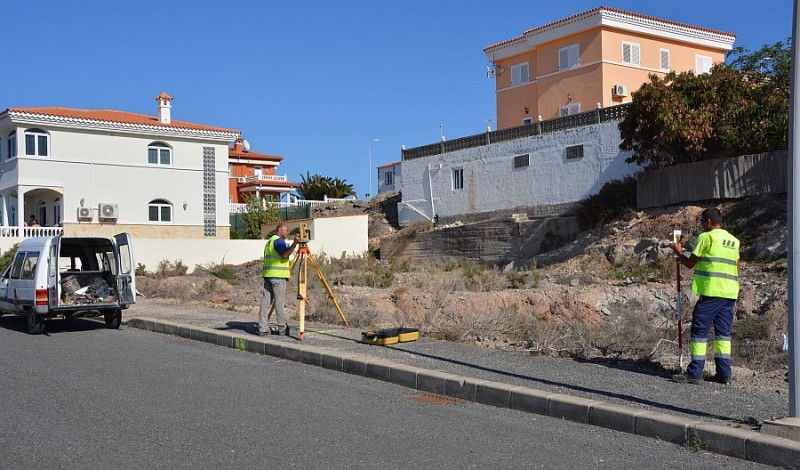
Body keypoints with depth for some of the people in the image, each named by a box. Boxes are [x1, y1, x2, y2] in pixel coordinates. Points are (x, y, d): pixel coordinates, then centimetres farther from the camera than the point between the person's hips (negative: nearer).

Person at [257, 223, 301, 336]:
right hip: (278, 275, -9)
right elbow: (285, 254, -20)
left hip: (268, 274, 9)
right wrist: (295, 243, -24)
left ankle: (262, 328, 1)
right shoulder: (279, 240, -6)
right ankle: (282, 326, 0)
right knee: (279, 300, -4)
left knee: (266, 300, 3)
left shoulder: (269, 241, 24)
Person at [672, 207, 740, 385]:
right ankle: (724, 373, 10)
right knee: (723, 332, 11)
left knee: (699, 331, -3)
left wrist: (679, 252, 16)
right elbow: (736, 268, 19)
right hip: (730, 293, 7)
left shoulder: (706, 237, -5)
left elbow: (690, 263, -2)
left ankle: (695, 373, -4)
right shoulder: (734, 240, 16)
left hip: (711, 292, -7)